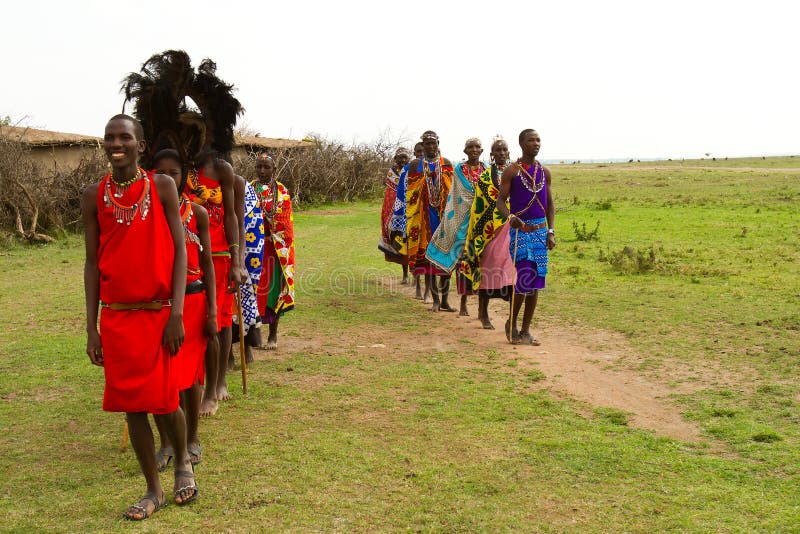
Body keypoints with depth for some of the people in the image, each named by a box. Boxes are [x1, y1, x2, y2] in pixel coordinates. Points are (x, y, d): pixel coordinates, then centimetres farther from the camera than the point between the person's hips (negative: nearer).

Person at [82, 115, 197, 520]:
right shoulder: (93, 196, 3)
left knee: (164, 398, -1)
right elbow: (92, 262, 5)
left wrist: (176, 313, -12)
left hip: (160, 313, -2)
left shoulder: (161, 187, -2)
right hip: (116, 317, 2)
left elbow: (180, 250, -4)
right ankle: (153, 490, 21)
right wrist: (92, 327, 1)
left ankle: (182, 460, 30)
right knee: (132, 403, 6)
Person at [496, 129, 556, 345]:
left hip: (541, 231, 5)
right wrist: (509, 216, -26)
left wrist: (551, 231, 5)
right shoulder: (511, 171, -3)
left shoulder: (544, 172, 11)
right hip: (520, 230, -5)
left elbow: (549, 203, 15)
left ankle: (525, 330, 13)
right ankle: (511, 323, 10)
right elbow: (500, 200, -5)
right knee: (524, 278, -12)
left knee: (536, 281, 4)